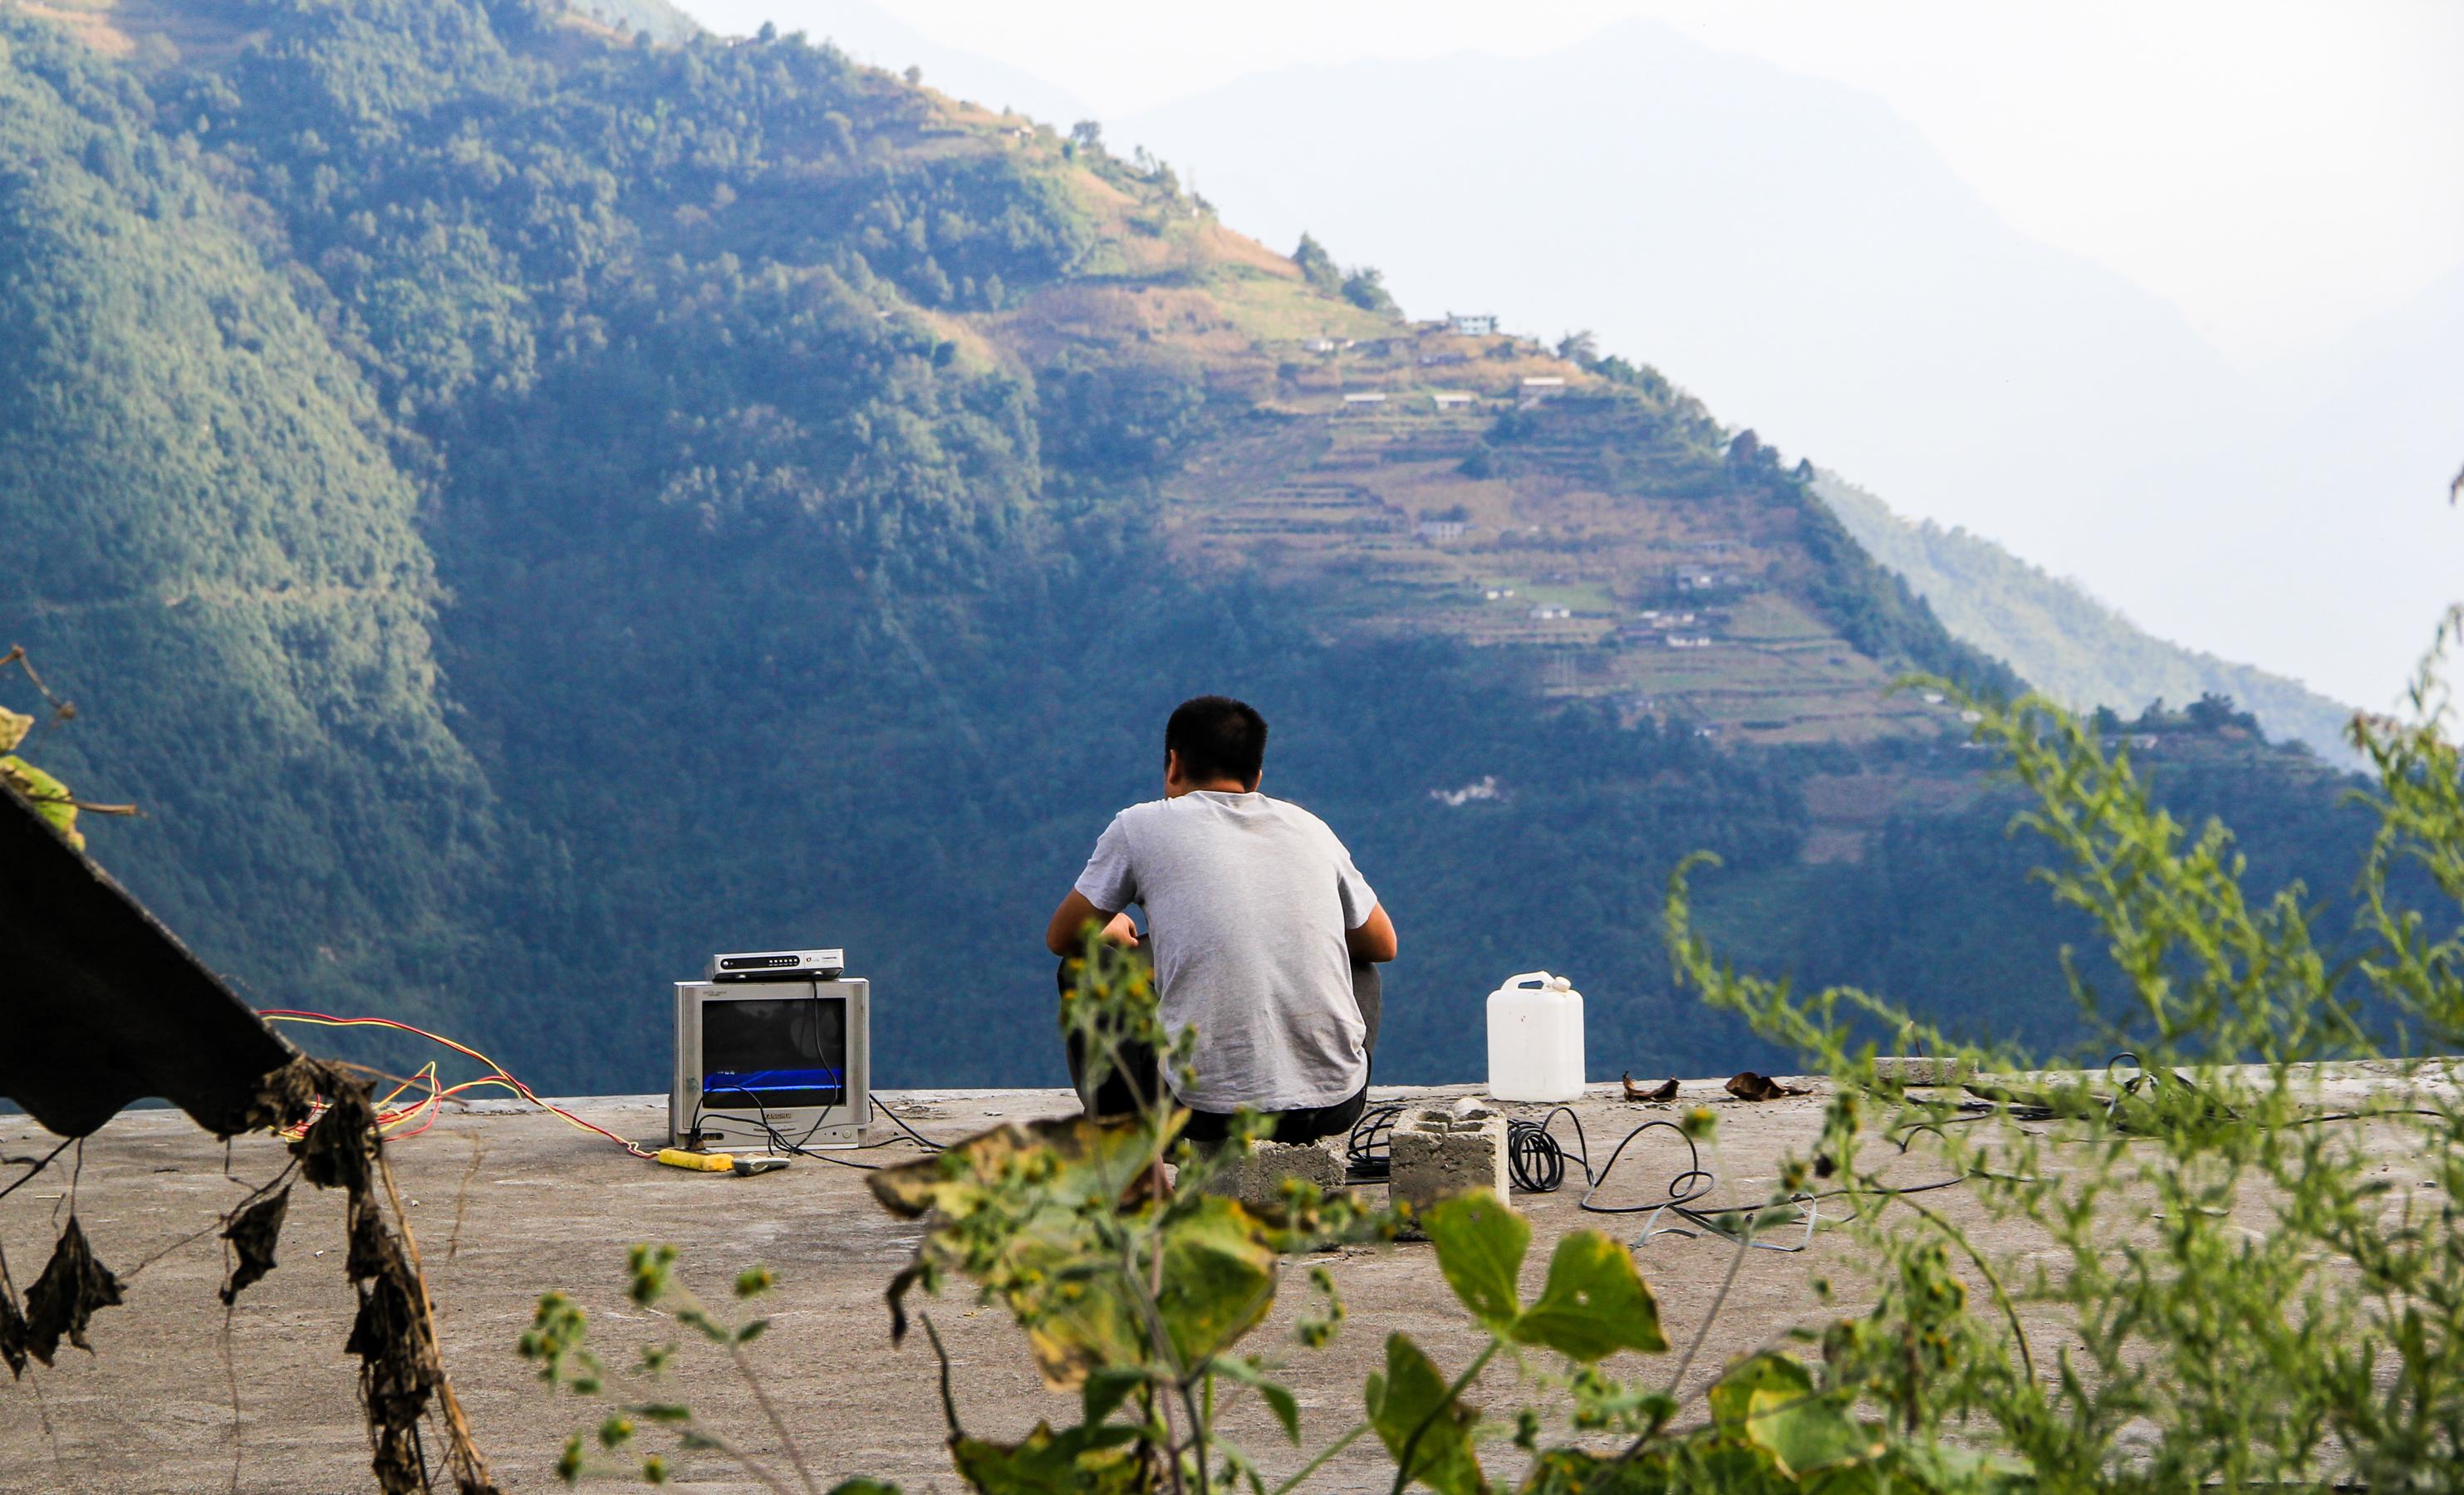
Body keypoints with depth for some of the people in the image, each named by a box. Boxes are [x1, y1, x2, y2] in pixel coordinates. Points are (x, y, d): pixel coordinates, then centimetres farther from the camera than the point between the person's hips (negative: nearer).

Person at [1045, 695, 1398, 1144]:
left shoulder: (1143, 826, 4)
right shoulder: (1309, 826, 13)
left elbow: (1061, 939, 18)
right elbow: (1383, 946, 27)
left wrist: (1109, 931, 40)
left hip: (1211, 1105, -3)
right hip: (1336, 1106, 3)